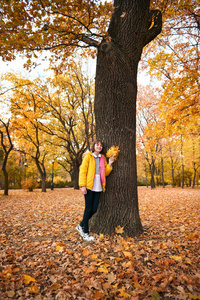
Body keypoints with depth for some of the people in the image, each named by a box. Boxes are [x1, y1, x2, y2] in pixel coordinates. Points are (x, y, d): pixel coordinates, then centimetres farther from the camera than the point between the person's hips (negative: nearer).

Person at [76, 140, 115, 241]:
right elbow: (83, 171, -7)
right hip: (89, 187, -5)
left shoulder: (103, 158, 15)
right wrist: (82, 185, -14)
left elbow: (105, 173, 13)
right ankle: (85, 233, 13)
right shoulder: (88, 156, -1)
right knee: (88, 209, 0)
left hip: (98, 187, 5)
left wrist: (109, 164, -1)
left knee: (94, 209, 5)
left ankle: (81, 225, 28)